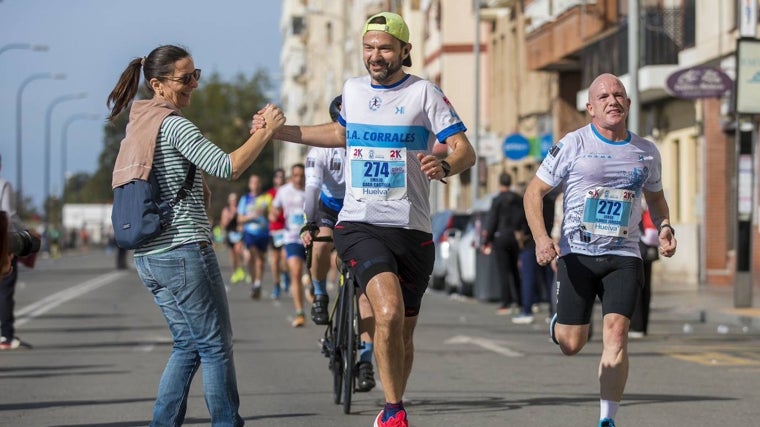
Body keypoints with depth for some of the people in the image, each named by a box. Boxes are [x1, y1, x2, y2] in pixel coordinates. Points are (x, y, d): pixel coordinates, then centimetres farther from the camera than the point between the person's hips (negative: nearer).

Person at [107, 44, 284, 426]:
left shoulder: (138, 123, 16)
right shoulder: (174, 125, -12)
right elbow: (228, 168, -18)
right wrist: (267, 130, -10)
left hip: (148, 257, 9)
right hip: (184, 251, -9)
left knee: (188, 344, 14)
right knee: (216, 346, -1)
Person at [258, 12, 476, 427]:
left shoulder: (424, 92, -2)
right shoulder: (352, 89, 10)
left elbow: (465, 150, -7)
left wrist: (444, 165, -30)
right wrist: (280, 131, 27)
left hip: (411, 230, 0)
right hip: (359, 225, 0)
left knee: (403, 332, 11)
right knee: (389, 312, -25)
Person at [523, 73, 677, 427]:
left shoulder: (646, 152, 8)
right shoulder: (573, 145, -3)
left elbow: (655, 197, 25)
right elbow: (534, 191, 1)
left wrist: (664, 227, 4)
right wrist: (541, 239, -14)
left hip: (624, 256, 2)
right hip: (577, 254, -1)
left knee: (616, 334, -16)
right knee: (571, 344, 0)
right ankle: (560, 320, 38)